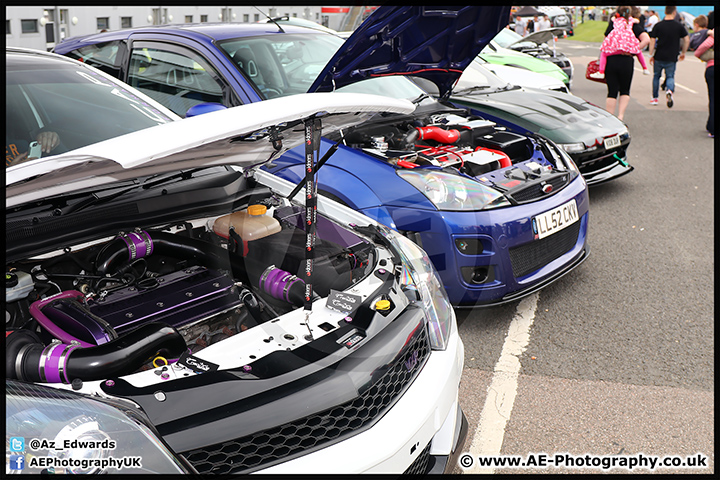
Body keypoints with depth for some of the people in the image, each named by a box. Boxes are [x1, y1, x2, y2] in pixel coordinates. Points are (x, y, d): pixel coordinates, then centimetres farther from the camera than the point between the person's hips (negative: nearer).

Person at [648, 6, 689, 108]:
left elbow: (652, 41, -4)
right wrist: (683, 53, 14)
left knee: (656, 76, 18)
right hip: (672, 57, 0)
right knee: (670, 77, 11)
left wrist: (651, 55, 3)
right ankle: (669, 90, -22)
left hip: (659, 57, 0)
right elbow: (687, 40, 0)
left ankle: (654, 98, 23)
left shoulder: (658, 25, -3)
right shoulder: (679, 26, -1)